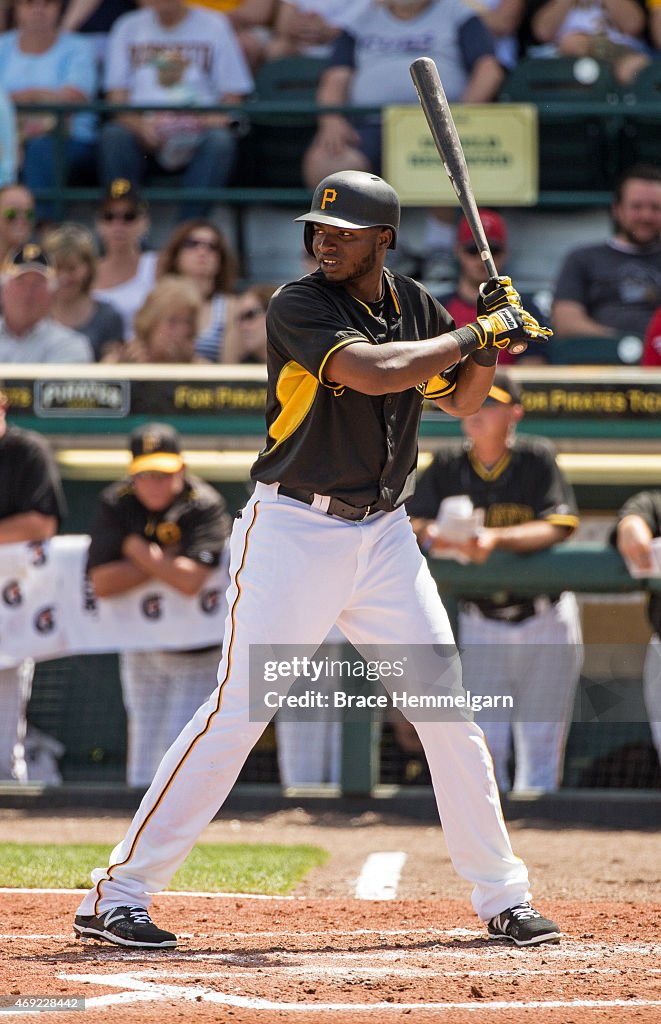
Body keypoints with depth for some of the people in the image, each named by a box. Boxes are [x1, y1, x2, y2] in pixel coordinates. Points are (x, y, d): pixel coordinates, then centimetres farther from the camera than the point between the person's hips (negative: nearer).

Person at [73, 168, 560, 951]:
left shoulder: (414, 305, 8)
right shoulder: (298, 306, -12)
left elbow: (459, 398, 19)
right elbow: (375, 372, -27)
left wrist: (490, 342, 0)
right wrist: (478, 332, -18)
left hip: (384, 535, 6)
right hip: (294, 529, -6)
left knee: (448, 707, 5)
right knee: (237, 710, -10)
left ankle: (502, 897, 16)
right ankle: (117, 894, -6)